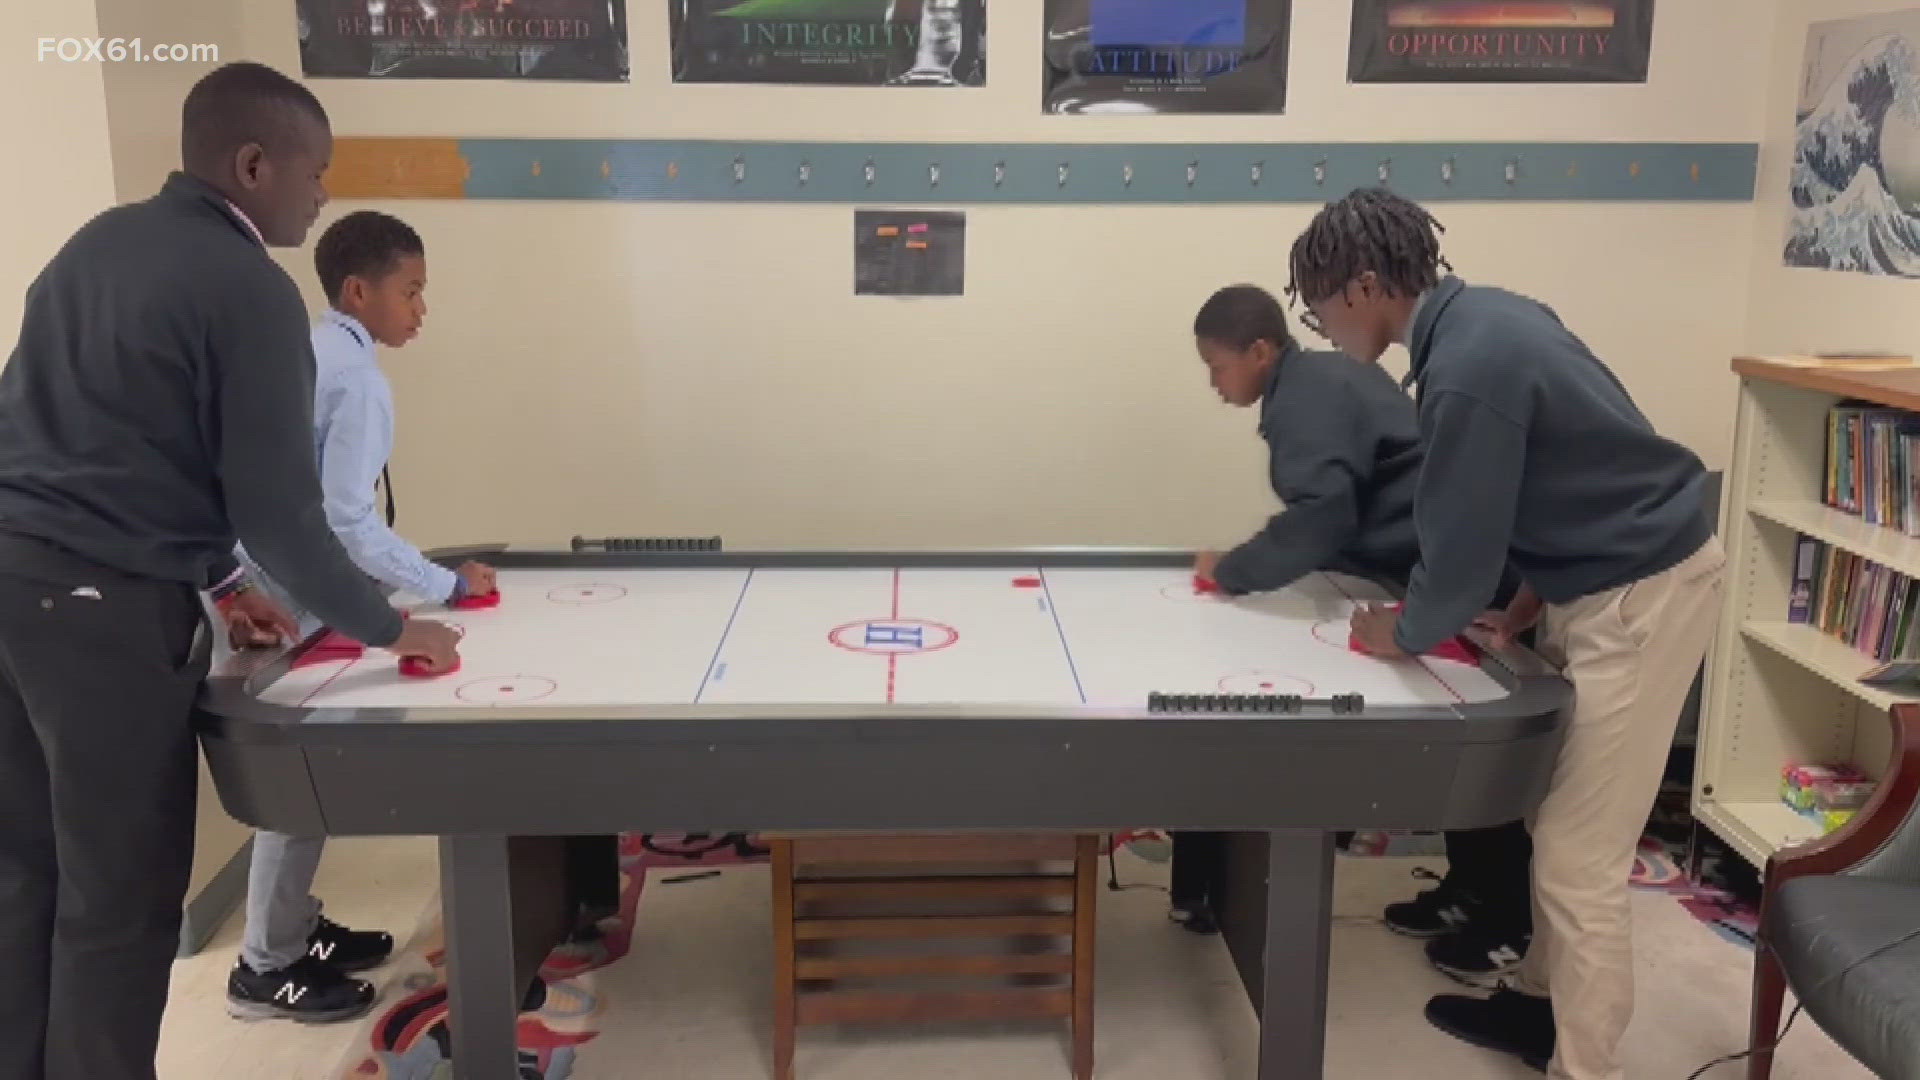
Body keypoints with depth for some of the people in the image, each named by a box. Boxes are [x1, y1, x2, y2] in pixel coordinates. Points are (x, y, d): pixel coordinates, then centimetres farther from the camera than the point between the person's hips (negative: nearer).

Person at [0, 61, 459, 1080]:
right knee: (117, 898, 4)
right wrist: (387, 627, -1)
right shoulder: (250, 290, -12)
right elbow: (276, 508, -14)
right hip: (102, 606, -9)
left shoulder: (96, 241, 14)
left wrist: (208, 577, 22)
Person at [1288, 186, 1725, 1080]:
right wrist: (1532, 600, 12)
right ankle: (1543, 1002, 35)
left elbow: (1462, 544, -19)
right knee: (1551, 819, 19)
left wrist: (1404, 632, -1)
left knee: (1578, 859, -3)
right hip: (1610, 579, 10)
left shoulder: (1469, 369, -26)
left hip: (1642, 595, -10)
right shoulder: (1485, 316, 5)